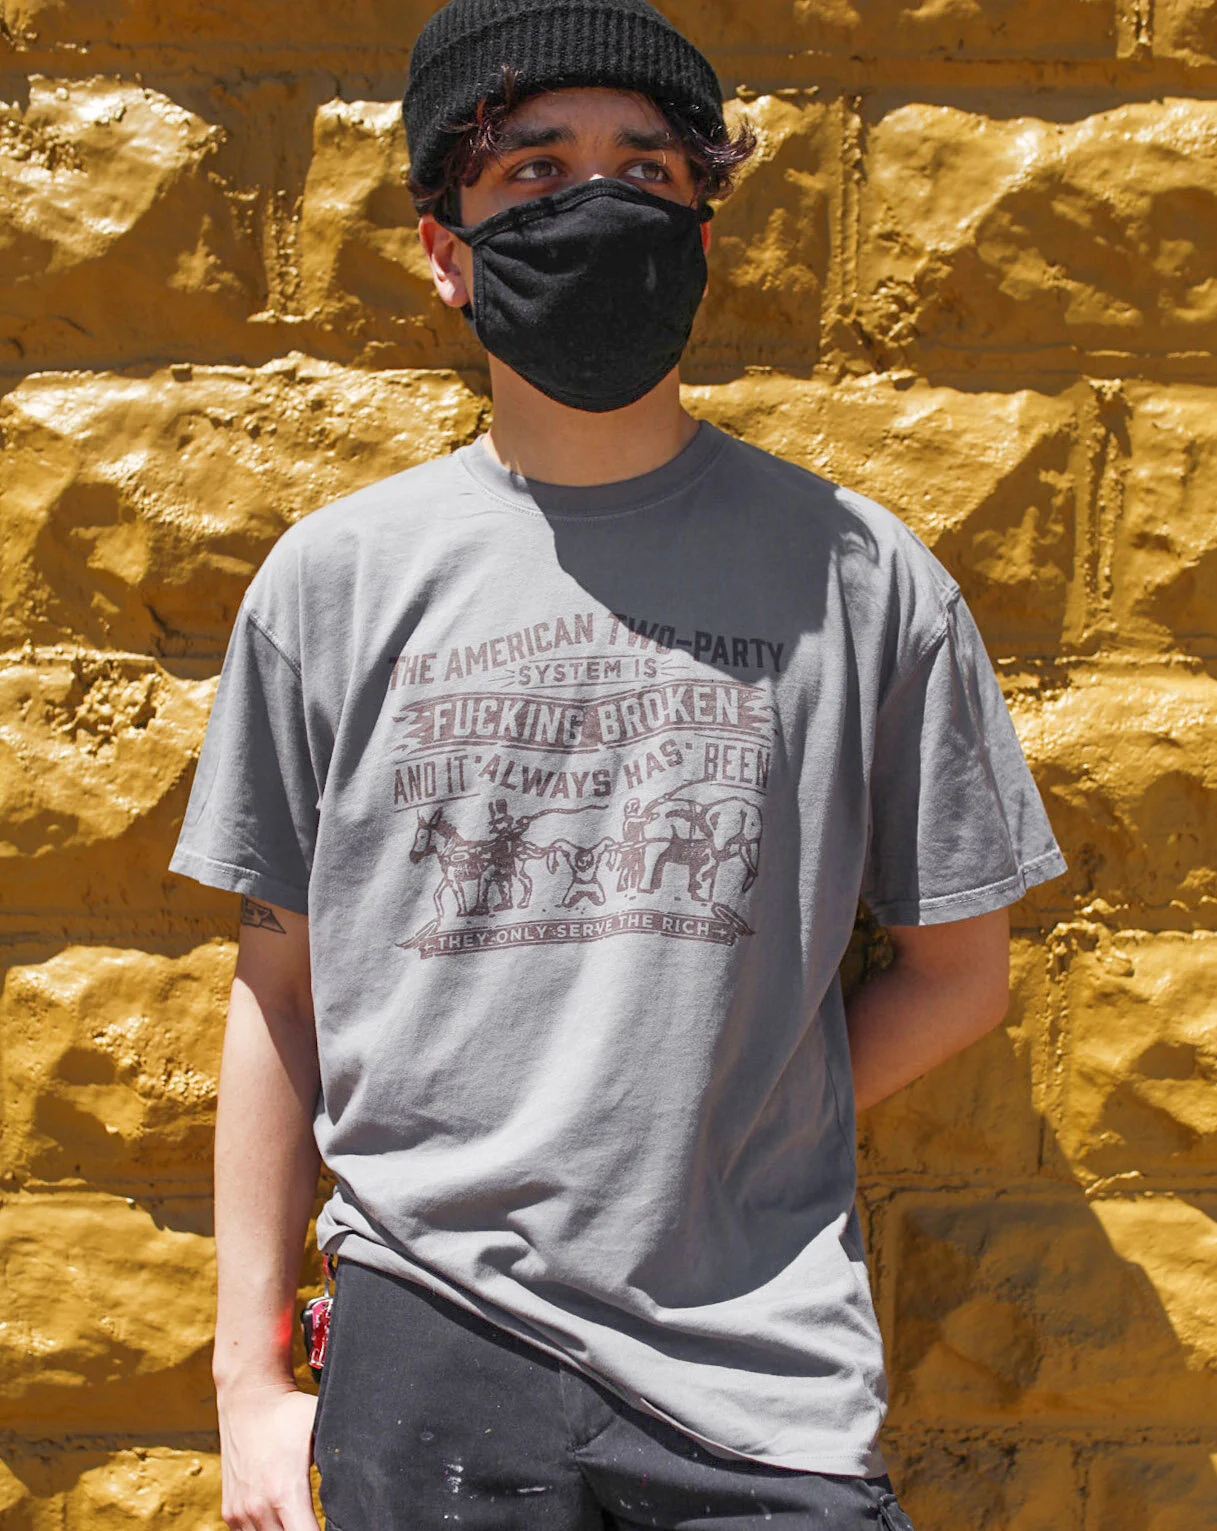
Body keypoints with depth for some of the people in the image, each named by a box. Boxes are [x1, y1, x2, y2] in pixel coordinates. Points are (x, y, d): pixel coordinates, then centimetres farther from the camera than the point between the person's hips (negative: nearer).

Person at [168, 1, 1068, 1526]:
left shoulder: (862, 573, -2)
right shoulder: (333, 575, 1)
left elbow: (959, 968, 7)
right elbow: (279, 991, 5)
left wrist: (730, 1144, -2)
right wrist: (252, 1377, 5)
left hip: (762, 1374, 0)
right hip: (425, 1345, 1)